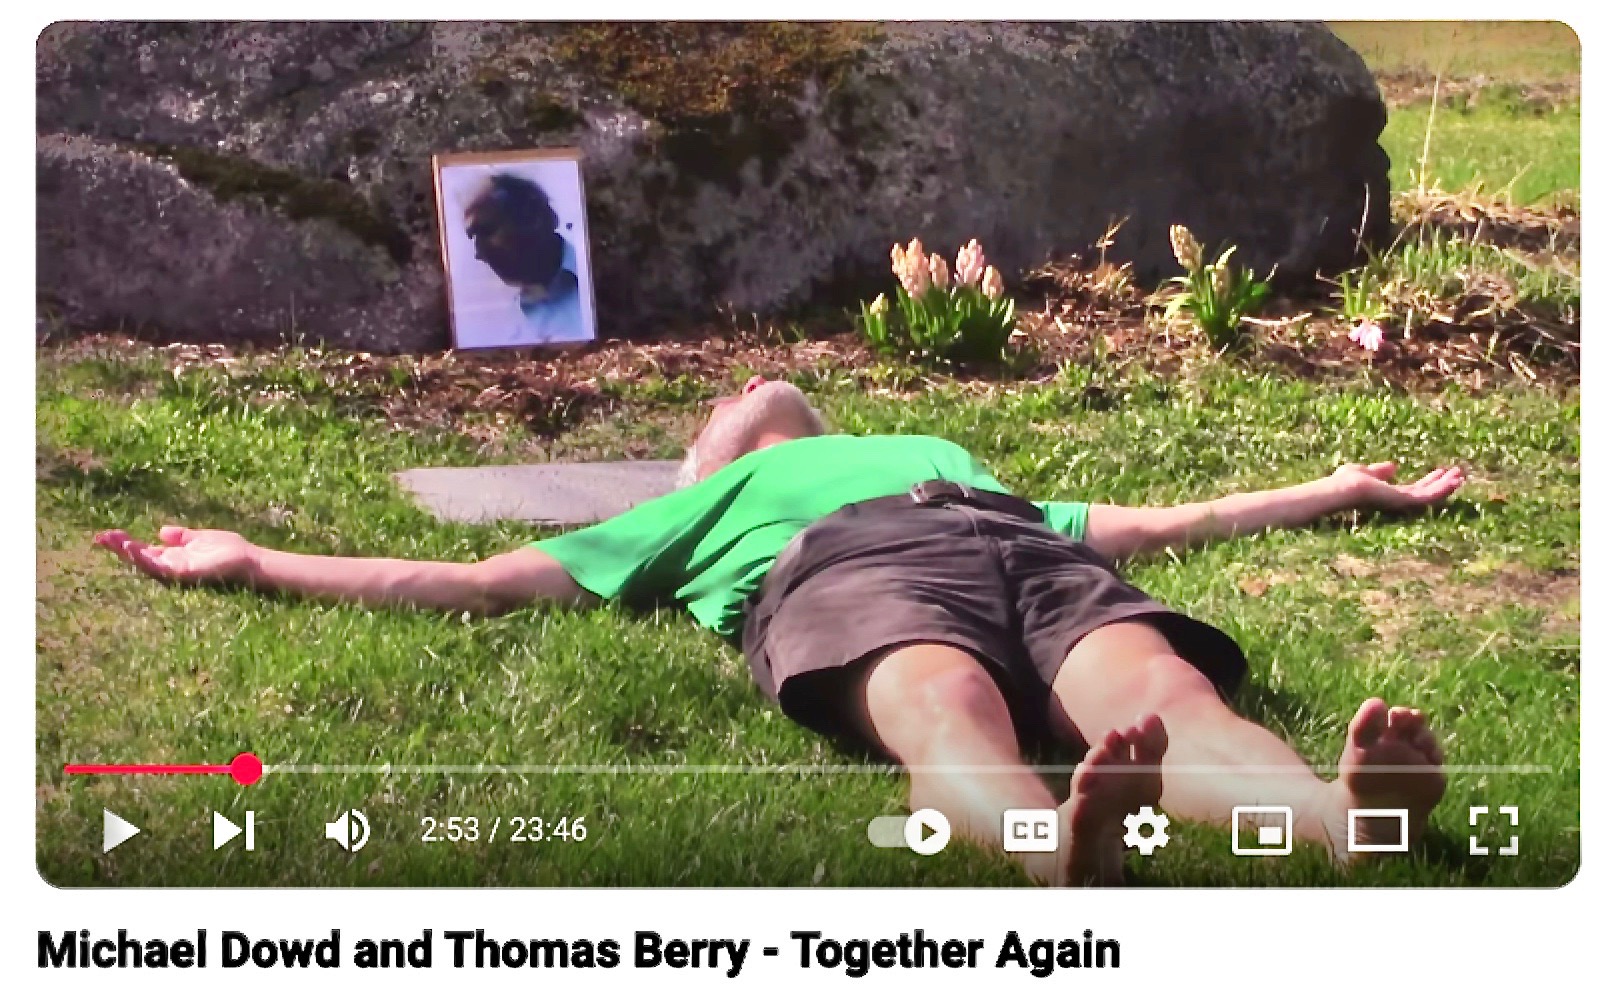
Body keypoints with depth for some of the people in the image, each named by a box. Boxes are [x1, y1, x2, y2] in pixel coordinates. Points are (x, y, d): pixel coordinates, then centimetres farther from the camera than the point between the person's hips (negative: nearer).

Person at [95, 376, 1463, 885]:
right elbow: (475, 584, 39)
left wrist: (1342, 489, 53)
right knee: (952, 724, -42)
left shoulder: (952, 457, 50)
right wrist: (252, 562, 38)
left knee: (1170, 697, -36)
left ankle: (1357, 816, -69)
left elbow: (1153, 526, 50)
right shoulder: (699, 512, 44)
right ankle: (1069, 854, -77)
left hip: (1021, 545, 3)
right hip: (845, 565, -2)